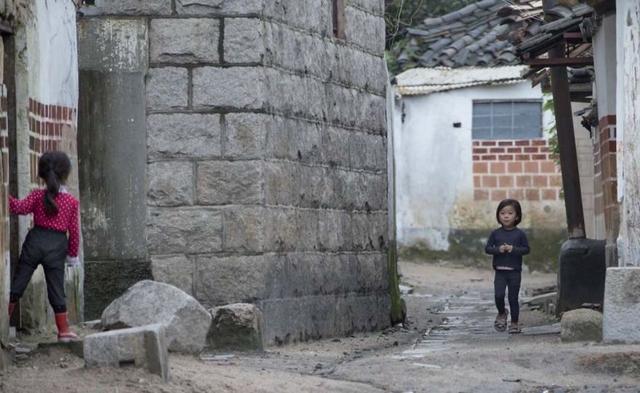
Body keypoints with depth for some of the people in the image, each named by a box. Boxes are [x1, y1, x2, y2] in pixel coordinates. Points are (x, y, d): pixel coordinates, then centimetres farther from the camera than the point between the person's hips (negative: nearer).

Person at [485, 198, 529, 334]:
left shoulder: (520, 234, -1)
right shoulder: (495, 234, 3)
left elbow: (526, 249, -2)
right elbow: (487, 248, 2)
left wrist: (513, 249, -17)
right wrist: (498, 249, -16)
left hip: (515, 271, -1)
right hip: (500, 271, 1)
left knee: (513, 298, 3)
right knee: (499, 295, -13)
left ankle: (514, 323, 15)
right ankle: (502, 313, 16)